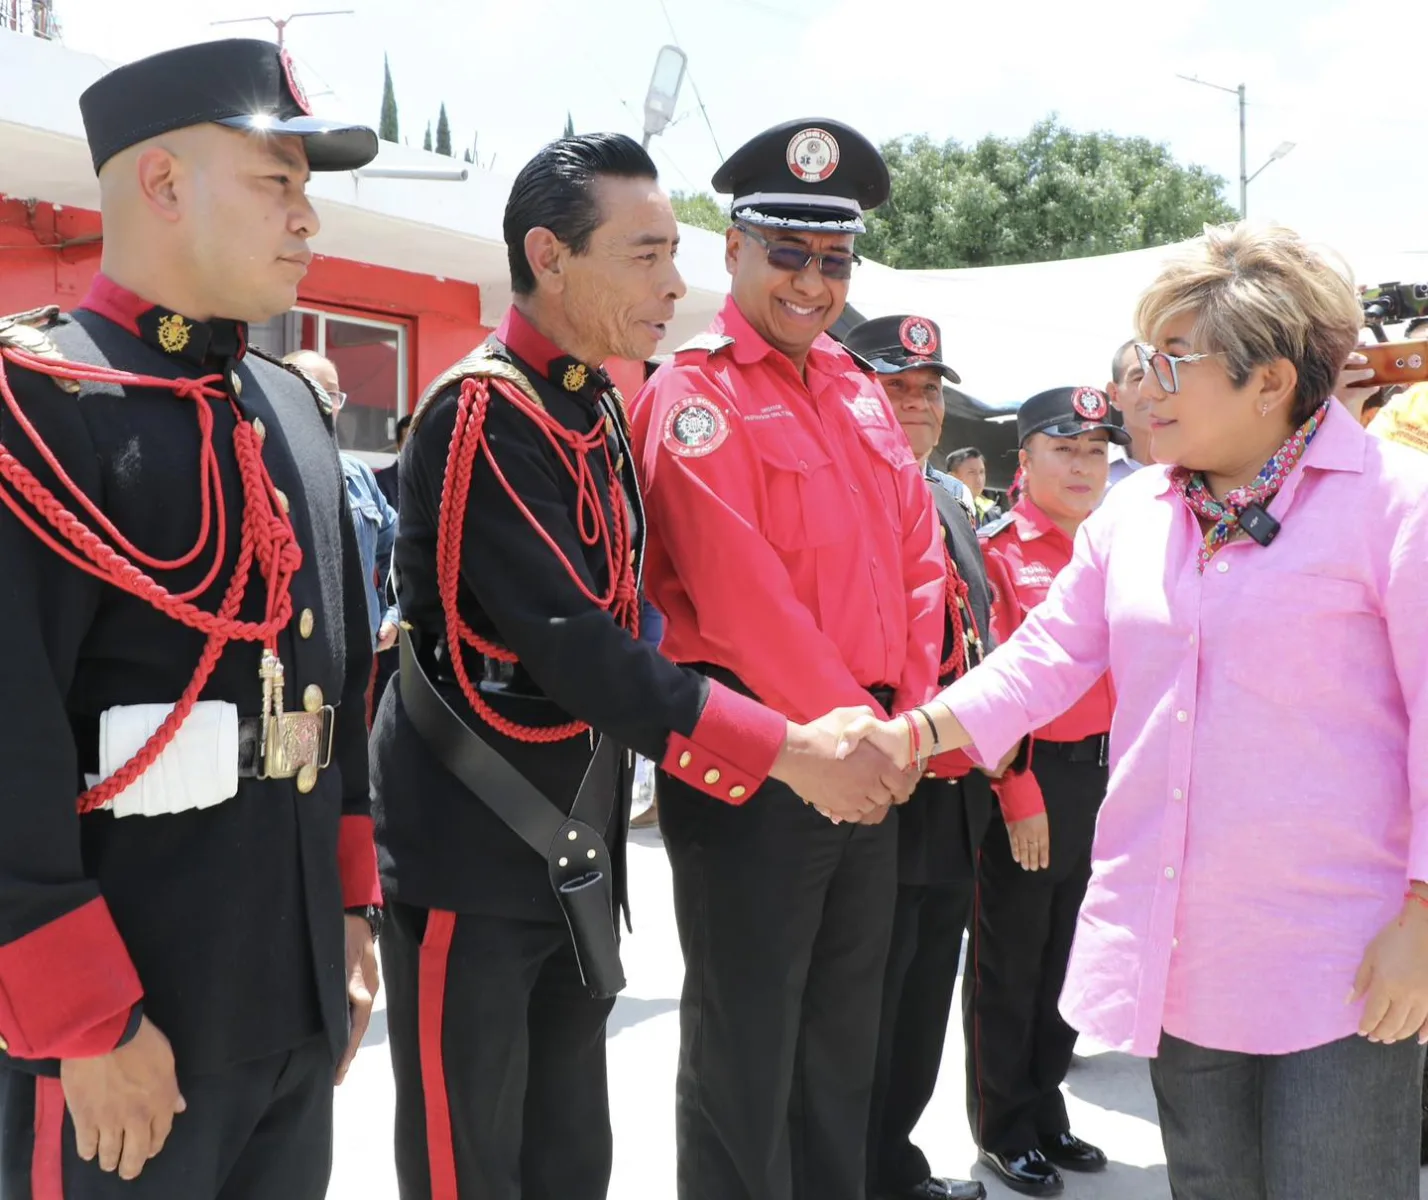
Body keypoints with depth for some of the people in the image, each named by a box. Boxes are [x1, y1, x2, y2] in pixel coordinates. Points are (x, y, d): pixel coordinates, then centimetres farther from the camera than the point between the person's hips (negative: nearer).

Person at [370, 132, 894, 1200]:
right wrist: (787, 751, -22)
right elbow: (570, 643, -25)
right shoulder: (482, 413, -18)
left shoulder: (599, 408, 9)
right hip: (470, 859, -8)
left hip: (578, 856, 8)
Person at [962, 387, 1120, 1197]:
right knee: (1010, 964, 8)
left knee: (1067, 955, 17)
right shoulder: (997, 550, -10)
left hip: (1105, 775, 6)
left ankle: (1047, 1110, 32)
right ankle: (1006, 1128, 22)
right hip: (1028, 777, -6)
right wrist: (1018, 795, -17)